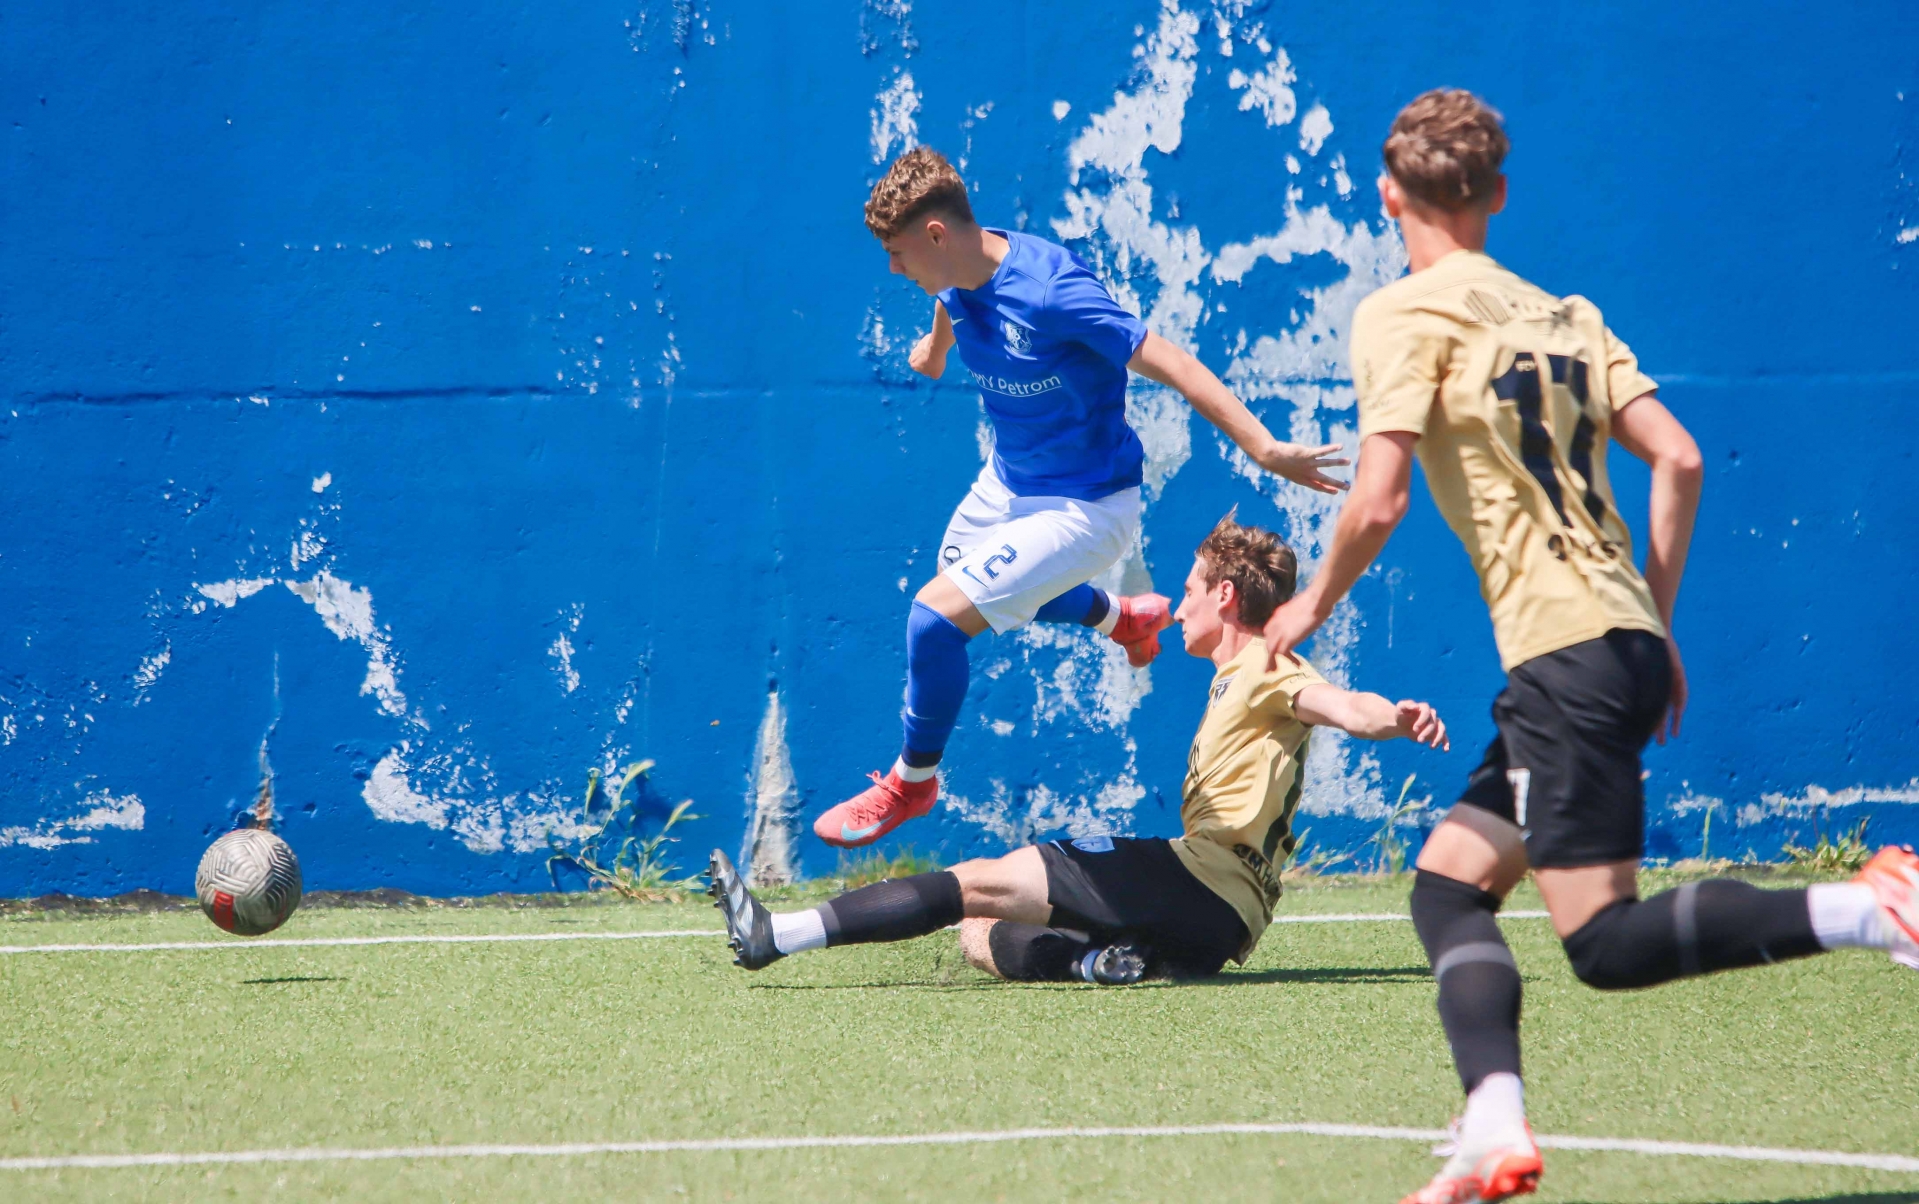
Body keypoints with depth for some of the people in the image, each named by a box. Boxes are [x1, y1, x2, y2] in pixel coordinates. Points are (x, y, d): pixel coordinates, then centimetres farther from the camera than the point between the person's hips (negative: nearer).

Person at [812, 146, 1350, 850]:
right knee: (962, 576, 35)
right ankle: (1123, 617, 59)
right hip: (1009, 484, 9)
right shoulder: (960, 277, -10)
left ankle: (912, 781, 7)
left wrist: (1263, 448, -39)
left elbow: (1166, 363, -34)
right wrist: (934, 350, 41)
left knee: (938, 615, -19)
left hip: (1081, 508, -9)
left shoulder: (1050, 293, -34)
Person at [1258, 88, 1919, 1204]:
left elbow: (1379, 500, -12)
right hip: (1628, 638, 8)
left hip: (1565, 653, -8)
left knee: (1609, 941, -9)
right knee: (1448, 883, 13)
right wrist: (1656, 627, 18)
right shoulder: (1566, 315, 17)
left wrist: (1315, 603, 6)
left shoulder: (1405, 314, -4)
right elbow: (1679, 460, 10)